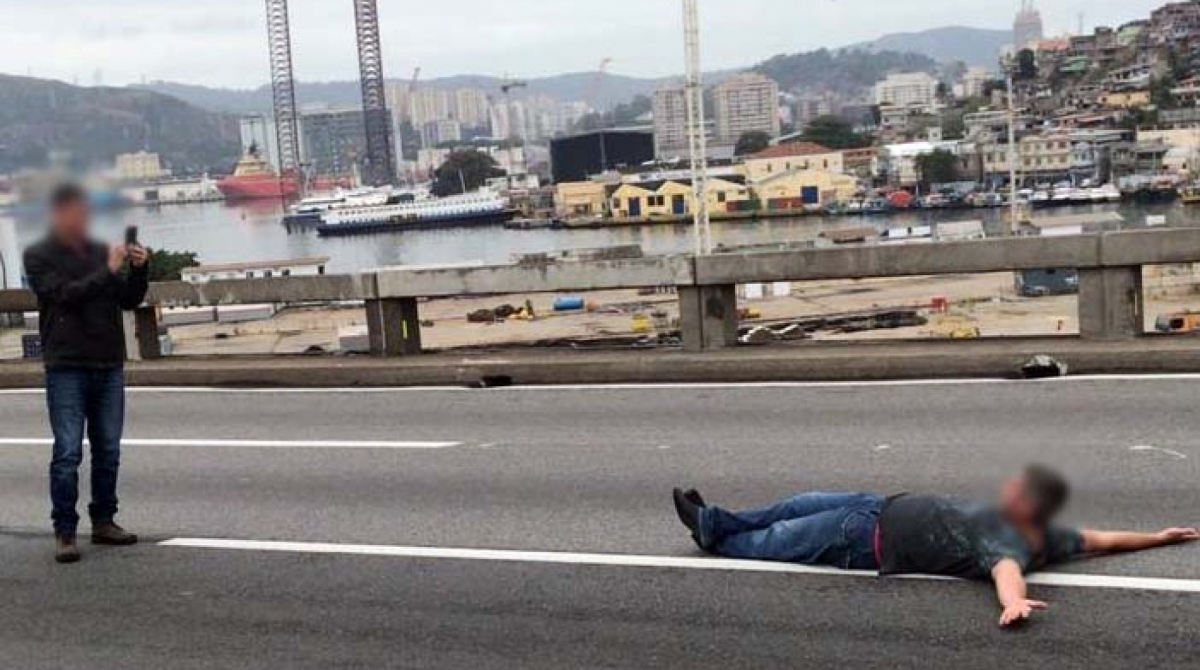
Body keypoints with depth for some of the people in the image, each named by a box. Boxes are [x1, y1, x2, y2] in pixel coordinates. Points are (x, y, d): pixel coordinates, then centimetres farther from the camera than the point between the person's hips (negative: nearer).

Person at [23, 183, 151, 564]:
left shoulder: (101, 252, 13)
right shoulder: (39, 257, 1)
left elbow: (130, 301, 10)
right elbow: (64, 294, -14)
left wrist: (139, 270, -7)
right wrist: (108, 271, -20)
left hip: (110, 365, 5)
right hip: (66, 368, -4)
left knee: (108, 451, 9)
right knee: (68, 453, -6)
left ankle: (103, 521, 19)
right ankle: (65, 532, -2)